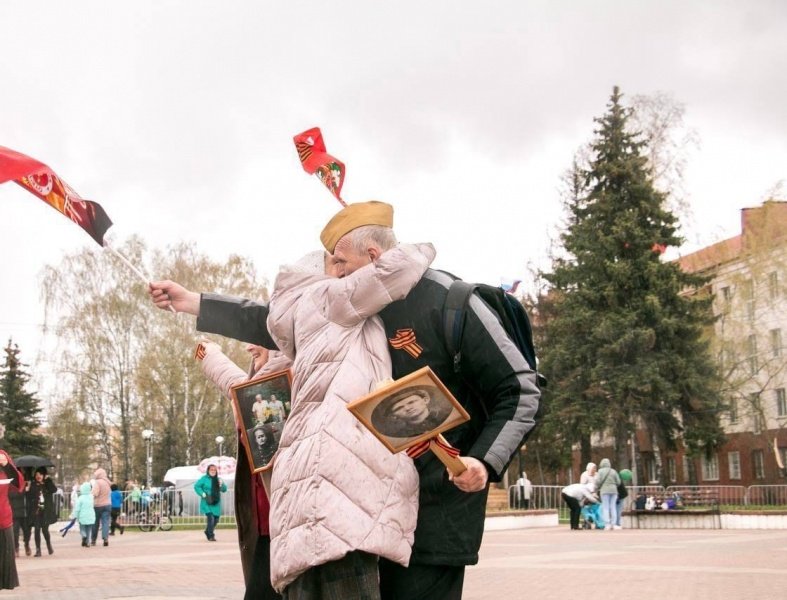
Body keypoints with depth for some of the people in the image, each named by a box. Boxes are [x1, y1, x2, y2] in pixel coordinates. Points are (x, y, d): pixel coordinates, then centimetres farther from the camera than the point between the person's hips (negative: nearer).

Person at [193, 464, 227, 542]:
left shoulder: (218, 479, 12)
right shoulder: (204, 478, -4)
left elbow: (224, 489, 13)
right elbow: (196, 486, -8)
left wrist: (222, 485, -9)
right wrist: (203, 494, -17)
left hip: (216, 503, 6)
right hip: (207, 503, -6)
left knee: (216, 519, 10)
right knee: (210, 518, -17)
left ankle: (208, 532, 33)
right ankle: (211, 536, -8)